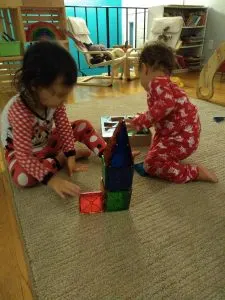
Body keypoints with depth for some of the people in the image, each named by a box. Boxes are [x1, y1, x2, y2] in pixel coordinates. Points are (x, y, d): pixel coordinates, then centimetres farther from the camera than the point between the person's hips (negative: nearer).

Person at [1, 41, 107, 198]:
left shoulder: (53, 98, -19)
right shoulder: (19, 112, -38)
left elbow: (64, 127, -12)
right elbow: (24, 157, -38)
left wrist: (71, 156, -20)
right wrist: (52, 179, -45)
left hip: (47, 141, 5)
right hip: (20, 150, -5)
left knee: (84, 126, -8)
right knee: (23, 177, -37)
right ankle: (60, 159, -16)